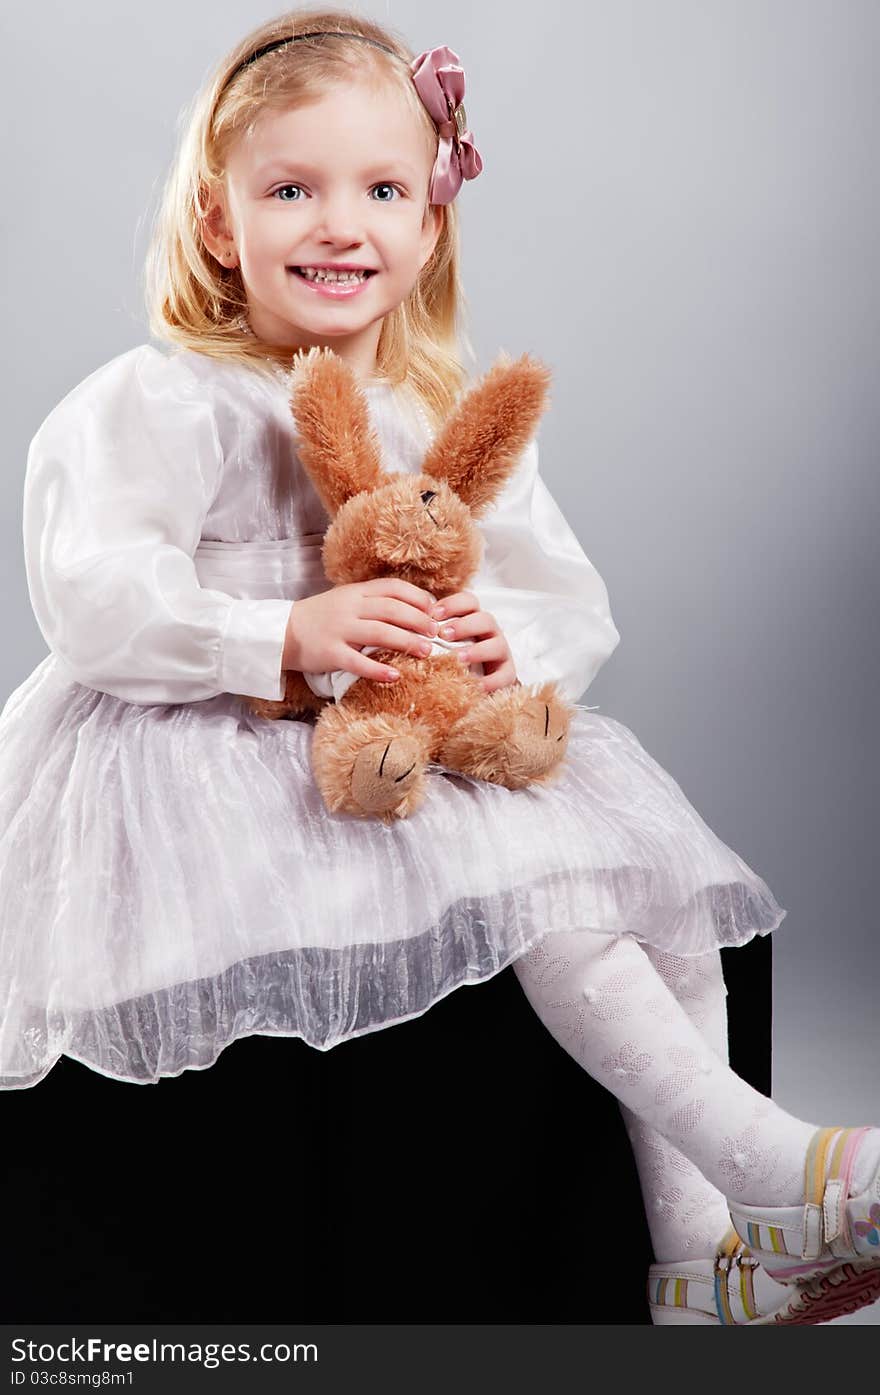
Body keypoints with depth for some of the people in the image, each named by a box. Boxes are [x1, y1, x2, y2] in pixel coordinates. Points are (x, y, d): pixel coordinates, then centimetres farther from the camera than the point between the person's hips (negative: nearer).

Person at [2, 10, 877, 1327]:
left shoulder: (458, 418, 13)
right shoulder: (173, 402, -8)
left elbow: (576, 601, 10)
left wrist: (516, 640, -15)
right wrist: (288, 636, -32)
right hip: (226, 761, -7)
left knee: (655, 866, -7)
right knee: (535, 878, -26)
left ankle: (701, 1253, -4)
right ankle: (772, 1163, -18)